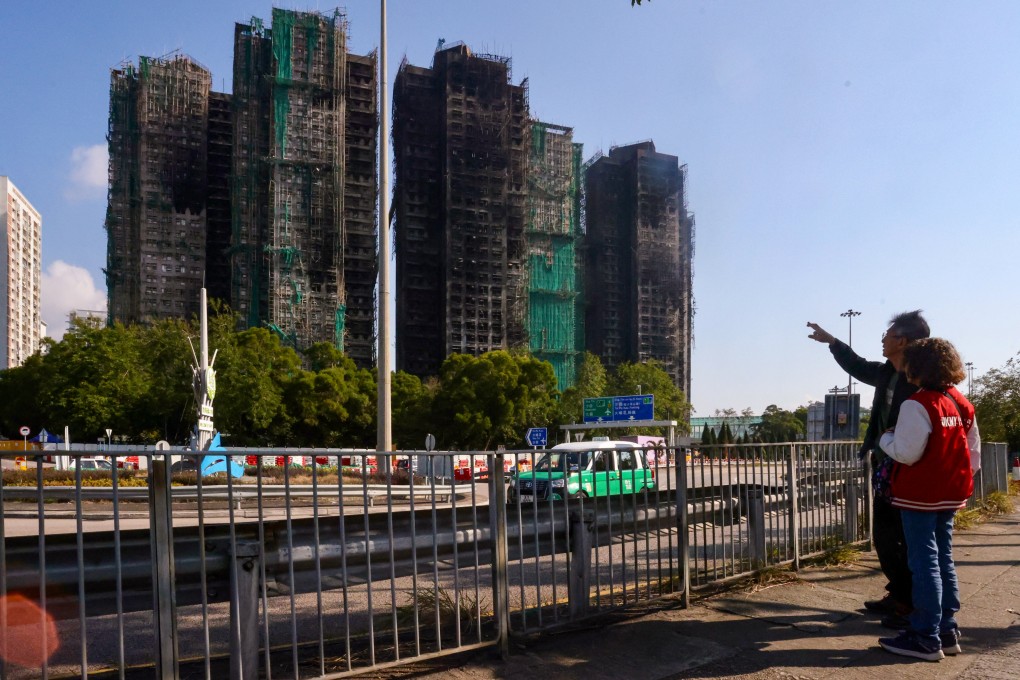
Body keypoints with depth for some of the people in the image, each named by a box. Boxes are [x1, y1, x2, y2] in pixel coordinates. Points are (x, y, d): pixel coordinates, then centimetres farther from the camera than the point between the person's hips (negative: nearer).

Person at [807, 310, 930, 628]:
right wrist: (831, 341, 33)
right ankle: (898, 597, 32)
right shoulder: (886, 373, 7)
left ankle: (912, 606, 17)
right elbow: (858, 366, 28)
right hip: (884, 471, 9)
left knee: (908, 543, 3)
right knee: (884, 539, 18)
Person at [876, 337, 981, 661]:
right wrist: (961, 480, 19)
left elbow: (906, 452, -21)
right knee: (943, 561, 15)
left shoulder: (918, 405, -18)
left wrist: (886, 437, -3)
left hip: (920, 496, -8)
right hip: (950, 496, 8)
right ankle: (947, 631, 21)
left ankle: (926, 639, 3)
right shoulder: (963, 405, 7)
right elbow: (974, 452, 11)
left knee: (924, 563, -2)